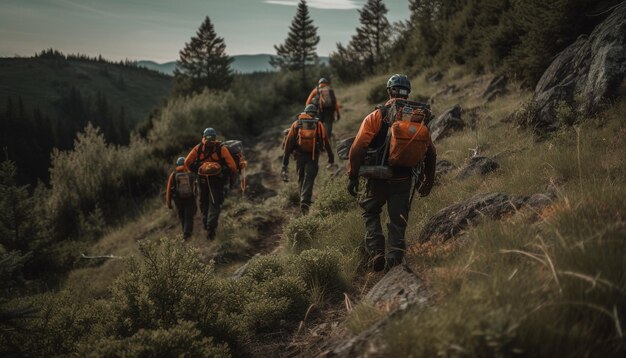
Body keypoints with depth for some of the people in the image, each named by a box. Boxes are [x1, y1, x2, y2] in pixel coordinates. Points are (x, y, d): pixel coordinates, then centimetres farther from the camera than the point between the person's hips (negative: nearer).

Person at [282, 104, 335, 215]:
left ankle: (304, 200, 28)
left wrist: (285, 162, 4)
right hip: (313, 156, -2)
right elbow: (326, 142, 4)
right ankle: (305, 201, -18)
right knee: (309, 180, -2)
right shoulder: (318, 125, 4)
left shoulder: (296, 124, 7)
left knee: (301, 178, 19)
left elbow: (288, 143, 2)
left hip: (299, 155, 2)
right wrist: (331, 157, 15)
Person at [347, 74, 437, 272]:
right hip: (404, 181, 2)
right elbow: (431, 154, 10)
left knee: (371, 213, 17)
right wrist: (428, 181, 22)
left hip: (379, 178, -2)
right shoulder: (419, 119, 4)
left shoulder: (376, 116, -6)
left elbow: (358, 148, -12)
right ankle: (394, 260, 8)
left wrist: (353, 176, -4)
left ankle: (376, 252, 1)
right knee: (398, 221, 12)